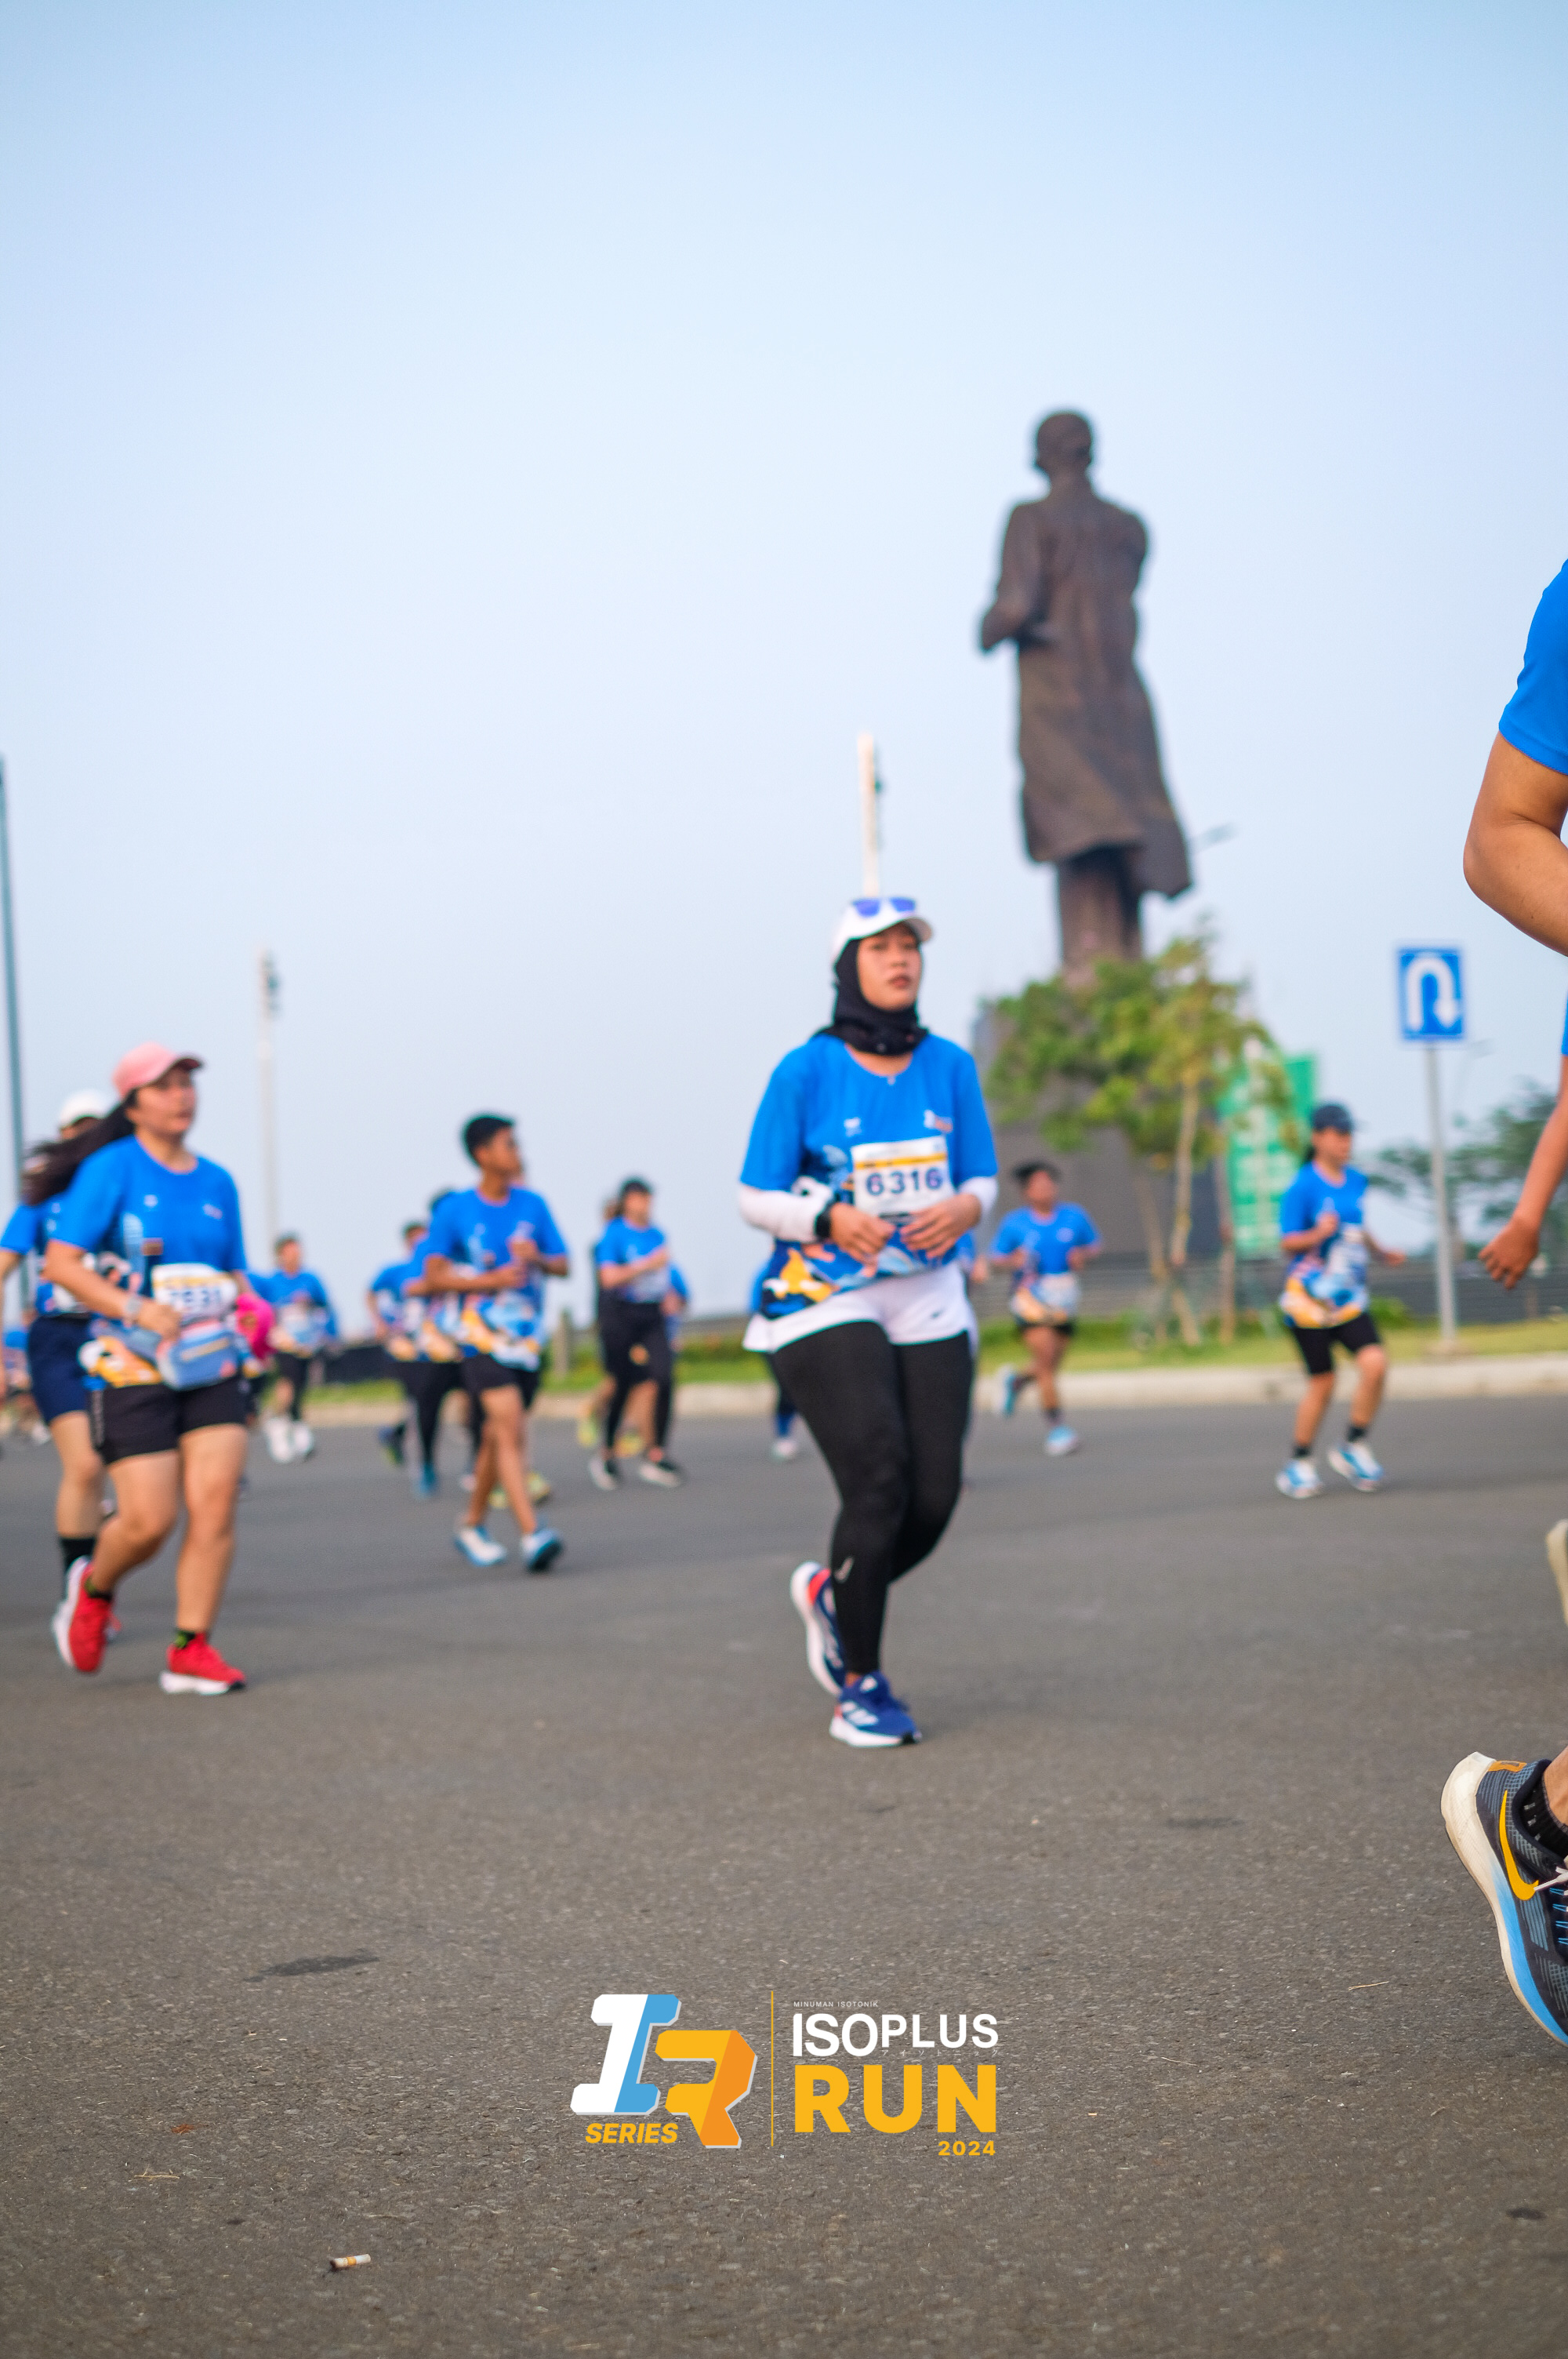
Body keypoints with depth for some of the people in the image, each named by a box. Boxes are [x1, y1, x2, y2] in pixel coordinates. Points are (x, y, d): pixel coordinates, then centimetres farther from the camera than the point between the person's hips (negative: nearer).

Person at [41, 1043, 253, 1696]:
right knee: (147, 1522, -7)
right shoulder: (111, 1170, -5)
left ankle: (191, 1650, -1)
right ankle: (93, 1587, 26)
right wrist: (136, 1309, -22)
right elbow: (60, 1262, -11)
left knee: (214, 1502, -10)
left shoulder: (217, 1182, 12)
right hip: (133, 1371, -4)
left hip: (213, 1366, 4)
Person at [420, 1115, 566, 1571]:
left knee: (499, 1436, 12)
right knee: (510, 1426, -19)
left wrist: (538, 1259, -13)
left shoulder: (531, 1204, 7)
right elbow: (434, 1277, -5)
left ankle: (471, 1525, 30)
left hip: (526, 1337, 5)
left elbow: (563, 1265, 10)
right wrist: (492, 1280, -16)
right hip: (481, 1338, -5)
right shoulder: (455, 1209, -4)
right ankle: (531, 1534, -25)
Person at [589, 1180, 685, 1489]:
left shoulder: (657, 1235, 11)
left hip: (652, 1316, 4)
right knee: (623, 1386, 1)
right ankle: (606, 1454, 21)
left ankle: (655, 1455, -7)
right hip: (620, 1315, -4)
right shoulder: (614, 1234, -6)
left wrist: (670, 1296, 6)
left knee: (664, 1378, -13)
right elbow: (609, 1277, -17)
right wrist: (647, 1264, -19)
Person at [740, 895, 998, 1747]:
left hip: (928, 1303, 5)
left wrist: (961, 1209, -12)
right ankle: (860, 1688, -3)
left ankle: (832, 1591, 29)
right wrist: (830, 1218, -21)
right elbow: (756, 1197, -2)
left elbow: (982, 1180, 12)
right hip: (825, 1303, -4)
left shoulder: (949, 1067, 7)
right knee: (879, 1479, -17)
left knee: (935, 1497, -3)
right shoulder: (806, 1072, -5)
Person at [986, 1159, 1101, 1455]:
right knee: (1046, 1361, -17)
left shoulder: (1074, 1216, 4)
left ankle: (1016, 1380, 43)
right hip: (1030, 1298, -3)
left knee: (1049, 1369, 10)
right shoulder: (1014, 1223, -2)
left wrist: (1082, 1255, -7)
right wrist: (1012, 1261, -18)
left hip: (1065, 1301, 3)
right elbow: (994, 1258, 3)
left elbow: (1094, 1244, 15)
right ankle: (1056, 1426, -9)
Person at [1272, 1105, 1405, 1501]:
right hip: (1308, 1298, -5)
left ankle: (1353, 1447, 4)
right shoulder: (1303, 1186, -11)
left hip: (1349, 1298, 5)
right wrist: (1318, 1235, -28)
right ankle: (1299, 1464, 17)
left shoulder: (1356, 1181, 9)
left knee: (1375, 1362, -14)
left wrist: (1381, 1251, 16)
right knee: (1322, 1381, -1)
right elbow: (1288, 1242, -12)